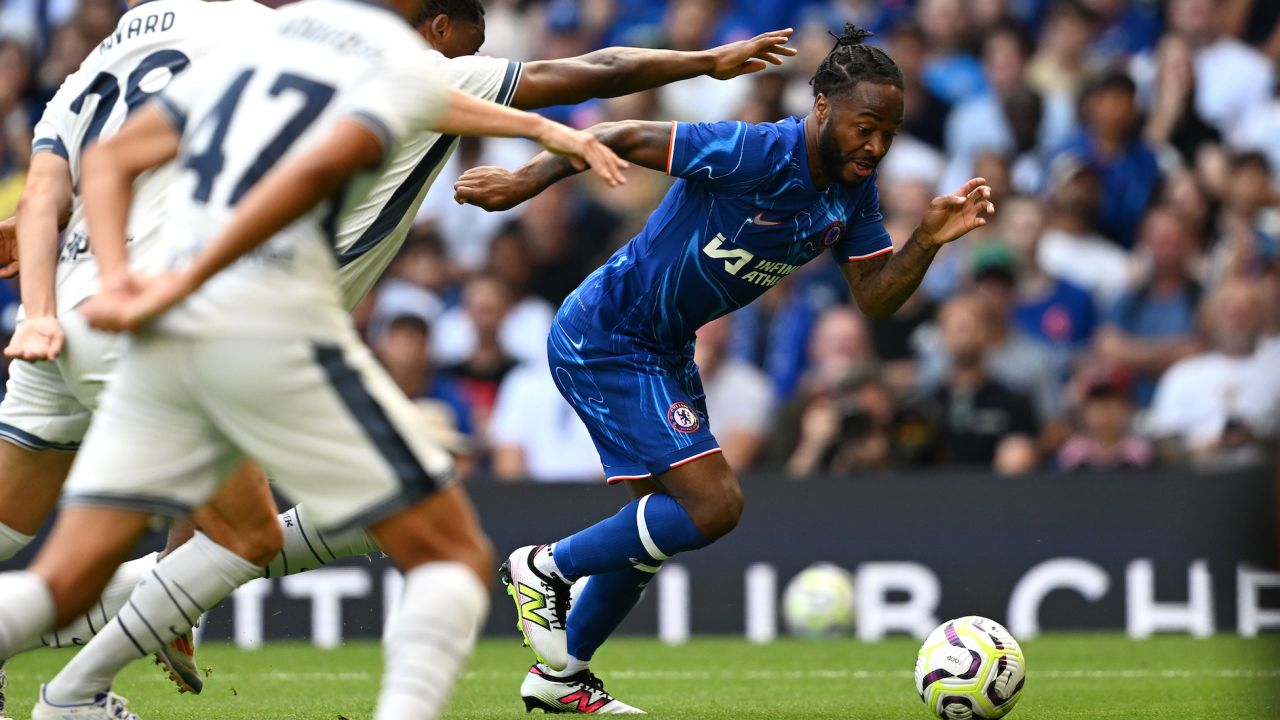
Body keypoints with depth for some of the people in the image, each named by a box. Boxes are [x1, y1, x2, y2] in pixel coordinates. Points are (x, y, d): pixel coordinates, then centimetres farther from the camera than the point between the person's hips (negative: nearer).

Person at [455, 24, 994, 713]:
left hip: (664, 347, 9)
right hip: (605, 340, -9)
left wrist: (929, 239, -18)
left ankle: (560, 674, 33)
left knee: (661, 521, 18)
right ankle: (544, 567, 4)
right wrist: (526, 181, -21)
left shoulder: (854, 190, -2)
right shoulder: (758, 152, -27)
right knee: (713, 505, -14)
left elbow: (874, 297, -2)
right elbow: (626, 137, -22)